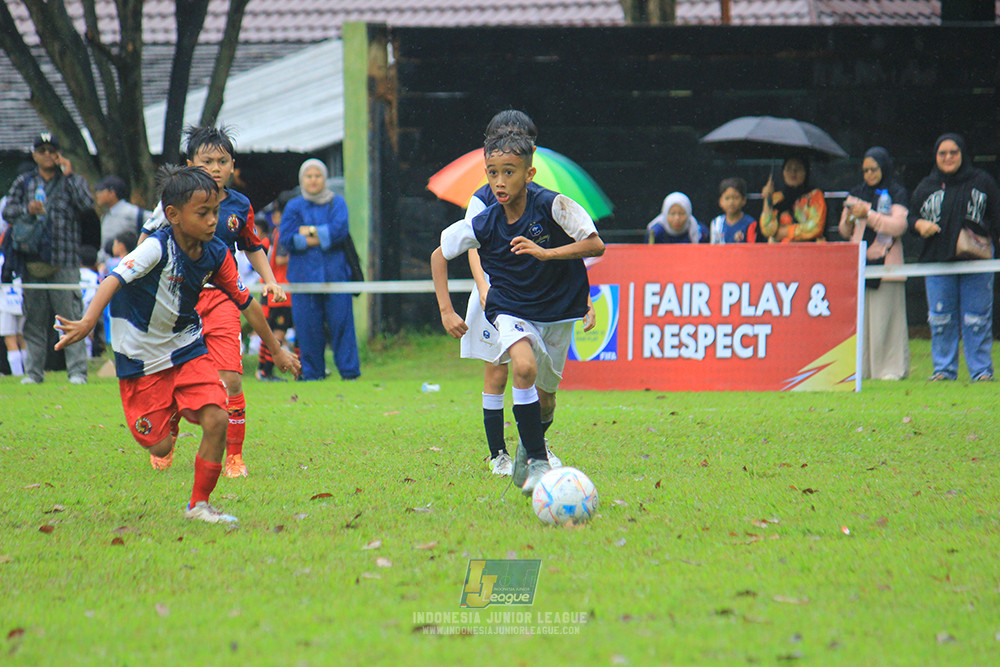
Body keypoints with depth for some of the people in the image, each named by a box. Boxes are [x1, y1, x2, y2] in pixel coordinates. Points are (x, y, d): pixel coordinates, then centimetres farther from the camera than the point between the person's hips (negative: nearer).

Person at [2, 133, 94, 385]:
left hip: (64, 262, -3)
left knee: (71, 315, -8)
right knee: (34, 319, 5)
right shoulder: (24, 182, 17)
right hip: (32, 260, 3)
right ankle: (33, 371, 10)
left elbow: (87, 203, -8)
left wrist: (68, 175, -7)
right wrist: (27, 210, -11)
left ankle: (77, 370, -8)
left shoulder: (72, 180, 10)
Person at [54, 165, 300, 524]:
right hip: (141, 357, -4)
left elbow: (245, 303, 6)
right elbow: (114, 280, -38)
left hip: (186, 346, 5)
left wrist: (277, 350, 15)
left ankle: (199, 504, 2)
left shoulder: (216, 254, -7)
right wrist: (87, 322, -55)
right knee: (160, 447, -4)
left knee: (217, 420, -15)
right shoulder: (157, 248, -25)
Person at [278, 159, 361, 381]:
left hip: (335, 271, 0)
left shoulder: (336, 202, 9)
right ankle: (312, 374, 4)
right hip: (304, 275, 0)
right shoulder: (294, 206, 9)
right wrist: (323, 237, -7)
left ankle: (350, 371, -1)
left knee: (341, 321, -5)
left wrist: (310, 231, -6)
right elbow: (286, 238, -5)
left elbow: (340, 229, -7)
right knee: (308, 326, -2)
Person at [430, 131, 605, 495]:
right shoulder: (483, 225, -13)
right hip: (511, 310, 0)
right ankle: (537, 461, -21)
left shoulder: (552, 206, -19)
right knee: (524, 367, -30)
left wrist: (545, 253, -33)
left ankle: (529, 445, 44)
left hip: (557, 312, 1)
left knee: (544, 398, 10)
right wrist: (446, 311, -4)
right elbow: (438, 255, 3)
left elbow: (596, 245, -22)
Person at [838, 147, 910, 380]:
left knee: (885, 318, -6)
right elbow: (845, 232, 20)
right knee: (859, 316, 0)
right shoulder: (856, 193, 17)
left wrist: (869, 215, -14)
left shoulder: (897, 194, 3)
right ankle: (861, 367, 4)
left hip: (885, 262, -4)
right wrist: (849, 219, -2)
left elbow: (899, 226, -10)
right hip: (859, 262, 4)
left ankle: (892, 368, -2)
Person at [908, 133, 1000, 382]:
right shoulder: (926, 188, 12)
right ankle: (944, 369, 10)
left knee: (977, 318, -2)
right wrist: (920, 225, -7)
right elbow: (911, 217, 15)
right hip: (937, 259, 2)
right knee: (940, 319, 2)